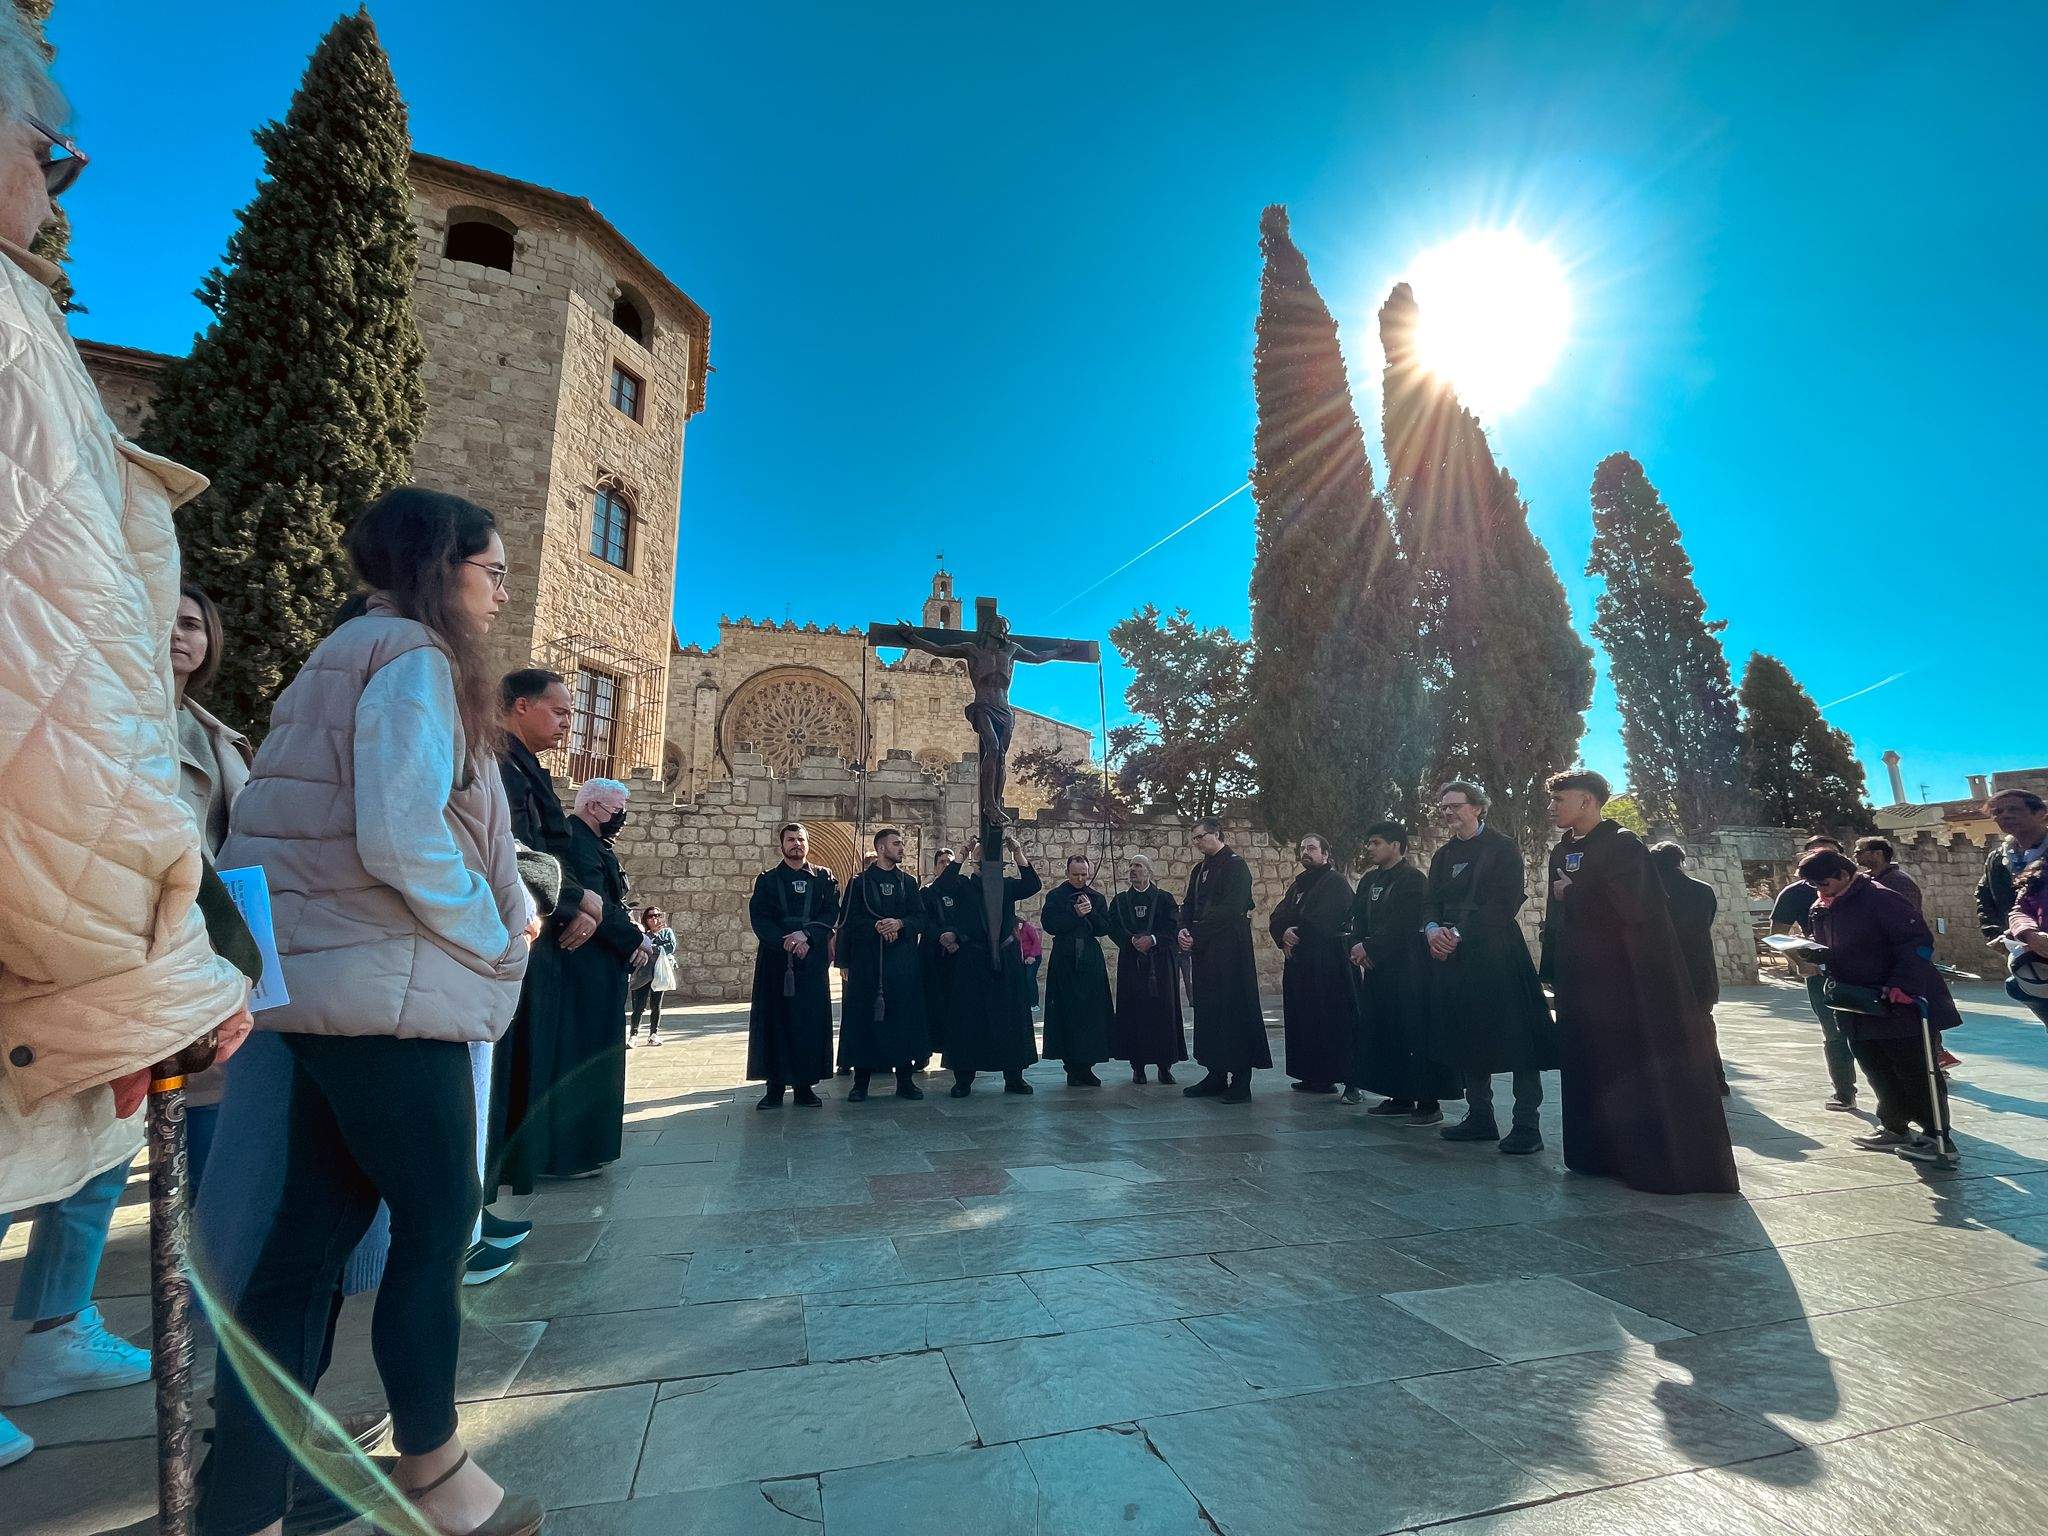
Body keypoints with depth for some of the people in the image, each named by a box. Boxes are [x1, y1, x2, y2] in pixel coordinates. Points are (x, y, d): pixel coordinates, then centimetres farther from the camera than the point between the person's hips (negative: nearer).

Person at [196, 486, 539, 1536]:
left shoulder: (340, 659, 20)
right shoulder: (414, 657, -11)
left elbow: (329, 826, 15)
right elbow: (400, 838, -23)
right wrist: (497, 937, -9)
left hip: (322, 985, 9)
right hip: (390, 989, -9)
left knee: (307, 1239, 12)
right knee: (438, 1219, 5)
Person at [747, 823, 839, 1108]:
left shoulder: (824, 878, 10)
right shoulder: (767, 880, 9)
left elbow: (831, 912, -1)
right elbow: (758, 919, -1)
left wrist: (805, 934, -16)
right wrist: (786, 942, -13)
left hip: (813, 958, 0)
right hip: (775, 959, 0)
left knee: (810, 1019, 0)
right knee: (775, 1020, -1)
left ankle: (805, 1085, 9)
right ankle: (774, 1087, 6)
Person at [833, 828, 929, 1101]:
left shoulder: (909, 881, 12)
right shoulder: (859, 881, 5)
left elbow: (920, 919, 6)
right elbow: (848, 920, -2)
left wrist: (900, 923, -13)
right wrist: (877, 926, -16)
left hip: (903, 961, 2)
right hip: (866, 960, -2)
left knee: (904, 1015, 2)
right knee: (864, 1017, -1)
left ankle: (905, 1079, 12)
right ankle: (861, 1082, 9)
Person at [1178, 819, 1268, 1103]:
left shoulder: (1235, 865, -8)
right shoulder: (1200, 870, 17)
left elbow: (1230, 908, -17)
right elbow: (1189, 905, 14)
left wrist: (1195, 933, -17)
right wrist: (1183, 930, -6)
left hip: (1229, 949, -8)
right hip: (1204, 950, 8)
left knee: (1233, 1008, -5)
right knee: (1207, 1010, 9)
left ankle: (1241, 1082, 1)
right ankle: (1217, 1075, 18)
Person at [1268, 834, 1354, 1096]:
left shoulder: (1336, 882, -5)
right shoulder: (1298, 885, 19)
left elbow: (1324, 920, -18)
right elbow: (1277, 918, 11)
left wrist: (1296, 932, -10)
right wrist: (1283, 934, -9)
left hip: (1326, 963, -8)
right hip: (1298, 963, 8)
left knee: (1326, 1020, -5)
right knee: (1300, 1019, 8)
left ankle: (1327, 1076, 1)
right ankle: (1309, 1075, 15)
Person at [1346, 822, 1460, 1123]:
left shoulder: (1413, 879, -9)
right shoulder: (1369, 880, 15)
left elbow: (1401, 925, -17)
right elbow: (1356, 919, 12)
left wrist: (1368, 947, -14)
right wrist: (1357, 946, -6)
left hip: (1406, 971, -8)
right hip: (1375, 970, 8)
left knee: (1413, 1031, -6)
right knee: (1384, 1031, 9)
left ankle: (1429, 1101, 2)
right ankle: (1400, 1096, 19)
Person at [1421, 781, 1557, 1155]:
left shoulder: (1502, 847, -3)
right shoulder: (1443, 856, 17)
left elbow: (1506, 903, -12)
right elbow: (1431, 903, 13)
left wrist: (1460, 934, -16)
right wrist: (1432, 929, -9)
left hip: (1497, 955, -6)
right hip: (1452, 957, 6)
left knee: (1515, 1038, -4)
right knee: (1467, 1039, 10)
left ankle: (1527, 1125, 4)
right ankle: (1480, 1117, 21)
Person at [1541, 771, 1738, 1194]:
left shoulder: (1622, 845, -11)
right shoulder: (1561, 852, 11)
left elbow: (1626, 909, -22)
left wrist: (1572, 894, -10)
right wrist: (1553, 977, 10)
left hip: (1625, 981, -7)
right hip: (1581, 984, 7)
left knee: (1636, 1072, 0)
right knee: (1590, 1070, 12)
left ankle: (1661, 1165, 12)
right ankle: (1600, 1154, 23)